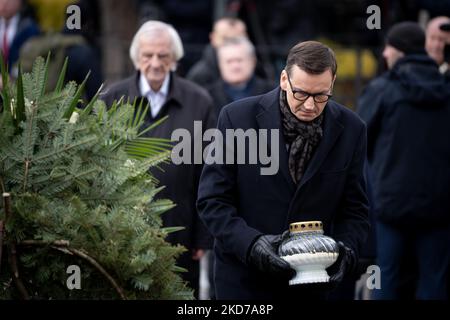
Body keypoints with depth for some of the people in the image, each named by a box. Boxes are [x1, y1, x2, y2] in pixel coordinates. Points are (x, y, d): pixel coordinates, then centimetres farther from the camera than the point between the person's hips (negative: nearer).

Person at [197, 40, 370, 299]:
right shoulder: (238, 117, -9)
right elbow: (212, 200, -8)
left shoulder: (350, 129, -3)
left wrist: (346, 250, -17)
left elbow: (354, 209, 3)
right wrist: (251, 243, -24)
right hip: (244, 278, -2)